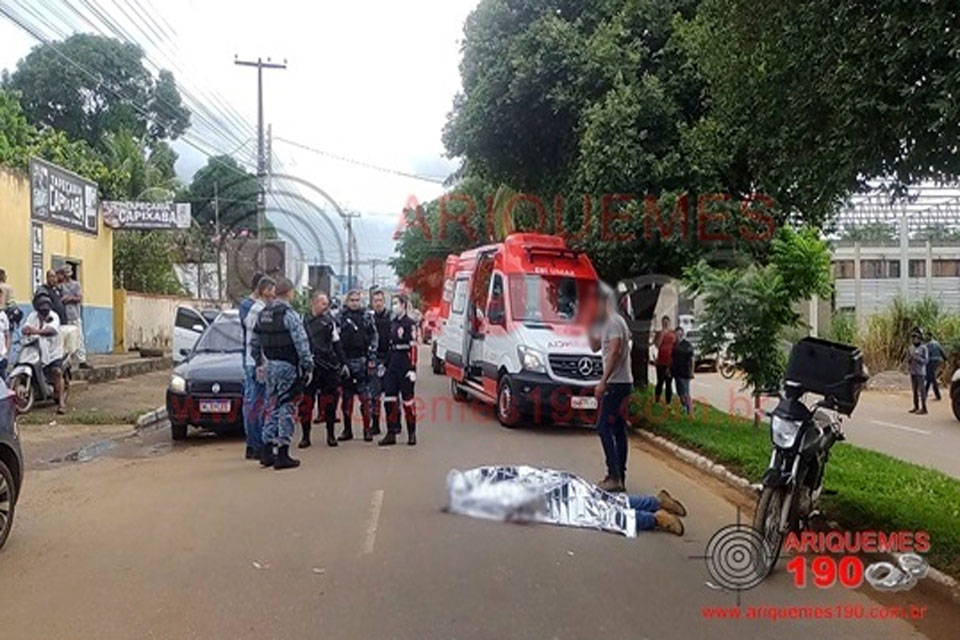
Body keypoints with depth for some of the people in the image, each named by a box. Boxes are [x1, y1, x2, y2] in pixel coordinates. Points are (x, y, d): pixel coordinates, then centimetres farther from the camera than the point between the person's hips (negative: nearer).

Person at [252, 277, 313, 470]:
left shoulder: (263, 314, 11)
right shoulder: (289, 314, -14)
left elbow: (255, 342, 18)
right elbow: (302, 343, -17)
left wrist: (259, 363, 26)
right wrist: (308, 367, -12)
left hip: (270, 365, 8)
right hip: (287, 367, -8)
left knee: (272, 407, 15)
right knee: (287, 408, -2)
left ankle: (267, 452, 19)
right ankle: (282, 455, 0)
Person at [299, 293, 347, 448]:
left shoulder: (329, 321, 12)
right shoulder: (304, 321, 3)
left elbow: (337, 343, 17)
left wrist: (343, 363, 14)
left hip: (329, 367, 2)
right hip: (310, 366, -2)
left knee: (329, 400, 6)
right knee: (306, 401, -2)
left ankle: (331, 435, 16)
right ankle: (305, 436, 6)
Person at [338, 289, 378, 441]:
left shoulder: (367, 315, 6)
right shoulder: (340, 316, 7)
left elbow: (374, 337, 4)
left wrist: (371, 359, -2)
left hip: (362, 361, -1)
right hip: (345, 360, 1)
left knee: (364, 397, -3)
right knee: (346, 396, 6)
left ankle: (367, 429, 3)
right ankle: (347, 430, 14)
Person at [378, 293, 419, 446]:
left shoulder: (410, 323, -9)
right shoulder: (392, 323, 14)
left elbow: (413, 347, -14)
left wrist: (412, 369, -18)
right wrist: (385, 364, 17)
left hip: (405, 367, -7)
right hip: (392, 366, 7)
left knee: (408, 399, 1)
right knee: (389, 398, 4)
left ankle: (412, 433, 12)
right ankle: (391, 433, 12)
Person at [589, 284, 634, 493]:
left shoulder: (614, 322, -13)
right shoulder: (606, 323, 18)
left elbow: (615, 352, -23)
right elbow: (595, 347, 26)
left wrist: (603, 382, -26)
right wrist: (590, 326, 14)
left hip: (616, 383, -10)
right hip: (621, 383, 10)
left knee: (604, 427, -10)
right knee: (618, 430, 10)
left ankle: (614, 477, -11)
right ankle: (619, 478, 14)